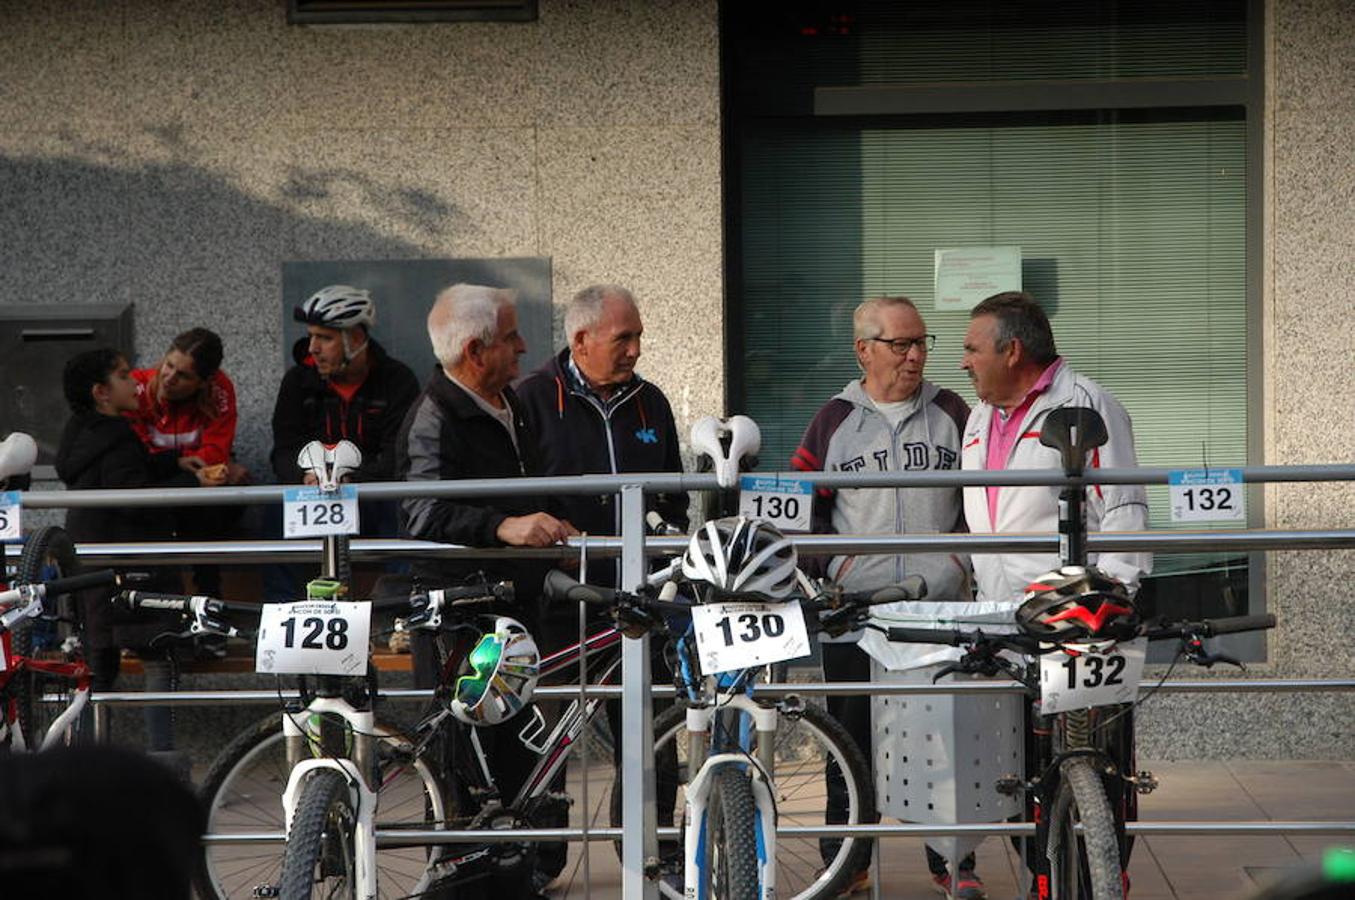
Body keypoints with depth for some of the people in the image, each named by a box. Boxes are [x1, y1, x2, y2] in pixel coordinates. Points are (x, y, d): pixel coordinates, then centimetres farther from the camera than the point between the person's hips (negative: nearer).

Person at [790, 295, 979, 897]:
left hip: (942, 606, 1)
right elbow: (799, 503, 10)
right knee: (852, 739, 2)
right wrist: (836, 564, 0)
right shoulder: (834, 421, 7)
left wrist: (962, 556, 4)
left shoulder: (952, 413, 10)